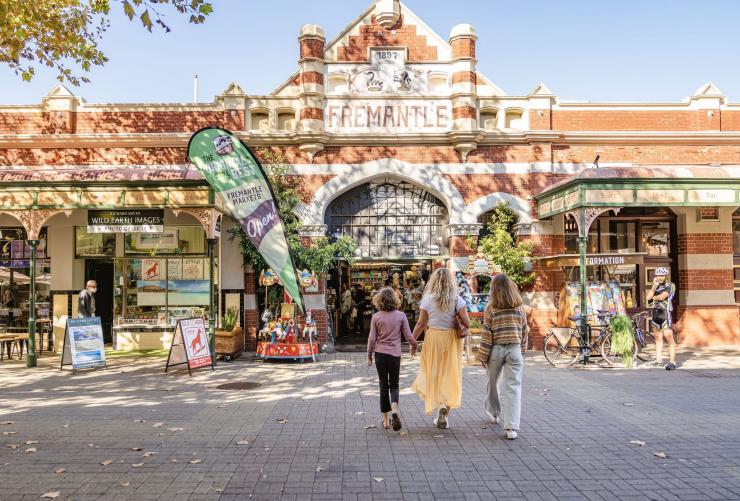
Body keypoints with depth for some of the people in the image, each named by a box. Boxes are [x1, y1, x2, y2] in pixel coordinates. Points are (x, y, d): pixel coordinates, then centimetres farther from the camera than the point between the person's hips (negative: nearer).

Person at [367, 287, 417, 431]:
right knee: (394, 385, 13)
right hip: (395, 354, 0)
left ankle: (385, 419, 15)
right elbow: (409, 336, -2)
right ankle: (394, 410, -13)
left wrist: (369, 355, 9)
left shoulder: (376, 317, -5)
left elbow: (372, 338, -4)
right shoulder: (401, 315, -4)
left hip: (380, 354, 0)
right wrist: (414, 346, 18)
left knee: (384, 386, 11)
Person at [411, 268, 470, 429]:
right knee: (450, 375, 10)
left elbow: (421, 324, -6)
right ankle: (446, 406, -5)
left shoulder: (428, 299, -6)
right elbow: (467, 323, -7)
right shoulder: (457, 299, -5)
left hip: (433, 339, 0)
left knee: (434, 374, 13)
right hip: (452, 339, 1)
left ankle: (438, 406, 10)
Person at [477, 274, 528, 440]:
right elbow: (524, 331, 10)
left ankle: (494, 412, 39)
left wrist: (483, 355, -1)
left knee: (492, 382, 21)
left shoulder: (491, 308, -6)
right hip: (514, 349, 1)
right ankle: (512, 427, -9)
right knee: (513, 386, -1)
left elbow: (487, 334, -7)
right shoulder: (519, 307, 3)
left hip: (496, 349, -1)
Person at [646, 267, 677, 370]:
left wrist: (654, 297, 4)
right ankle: (658, 360, 17)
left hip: (665, 312, -7)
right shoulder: (656, 286, 16)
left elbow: (662, 297, -15)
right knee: (657, 337, 11)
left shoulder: (670, 285, -3)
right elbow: (648, 297, 2)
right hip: (655, 312, 7)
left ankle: (672, 362, -13)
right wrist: (654, 286, -4)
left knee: (669, 336, -13)